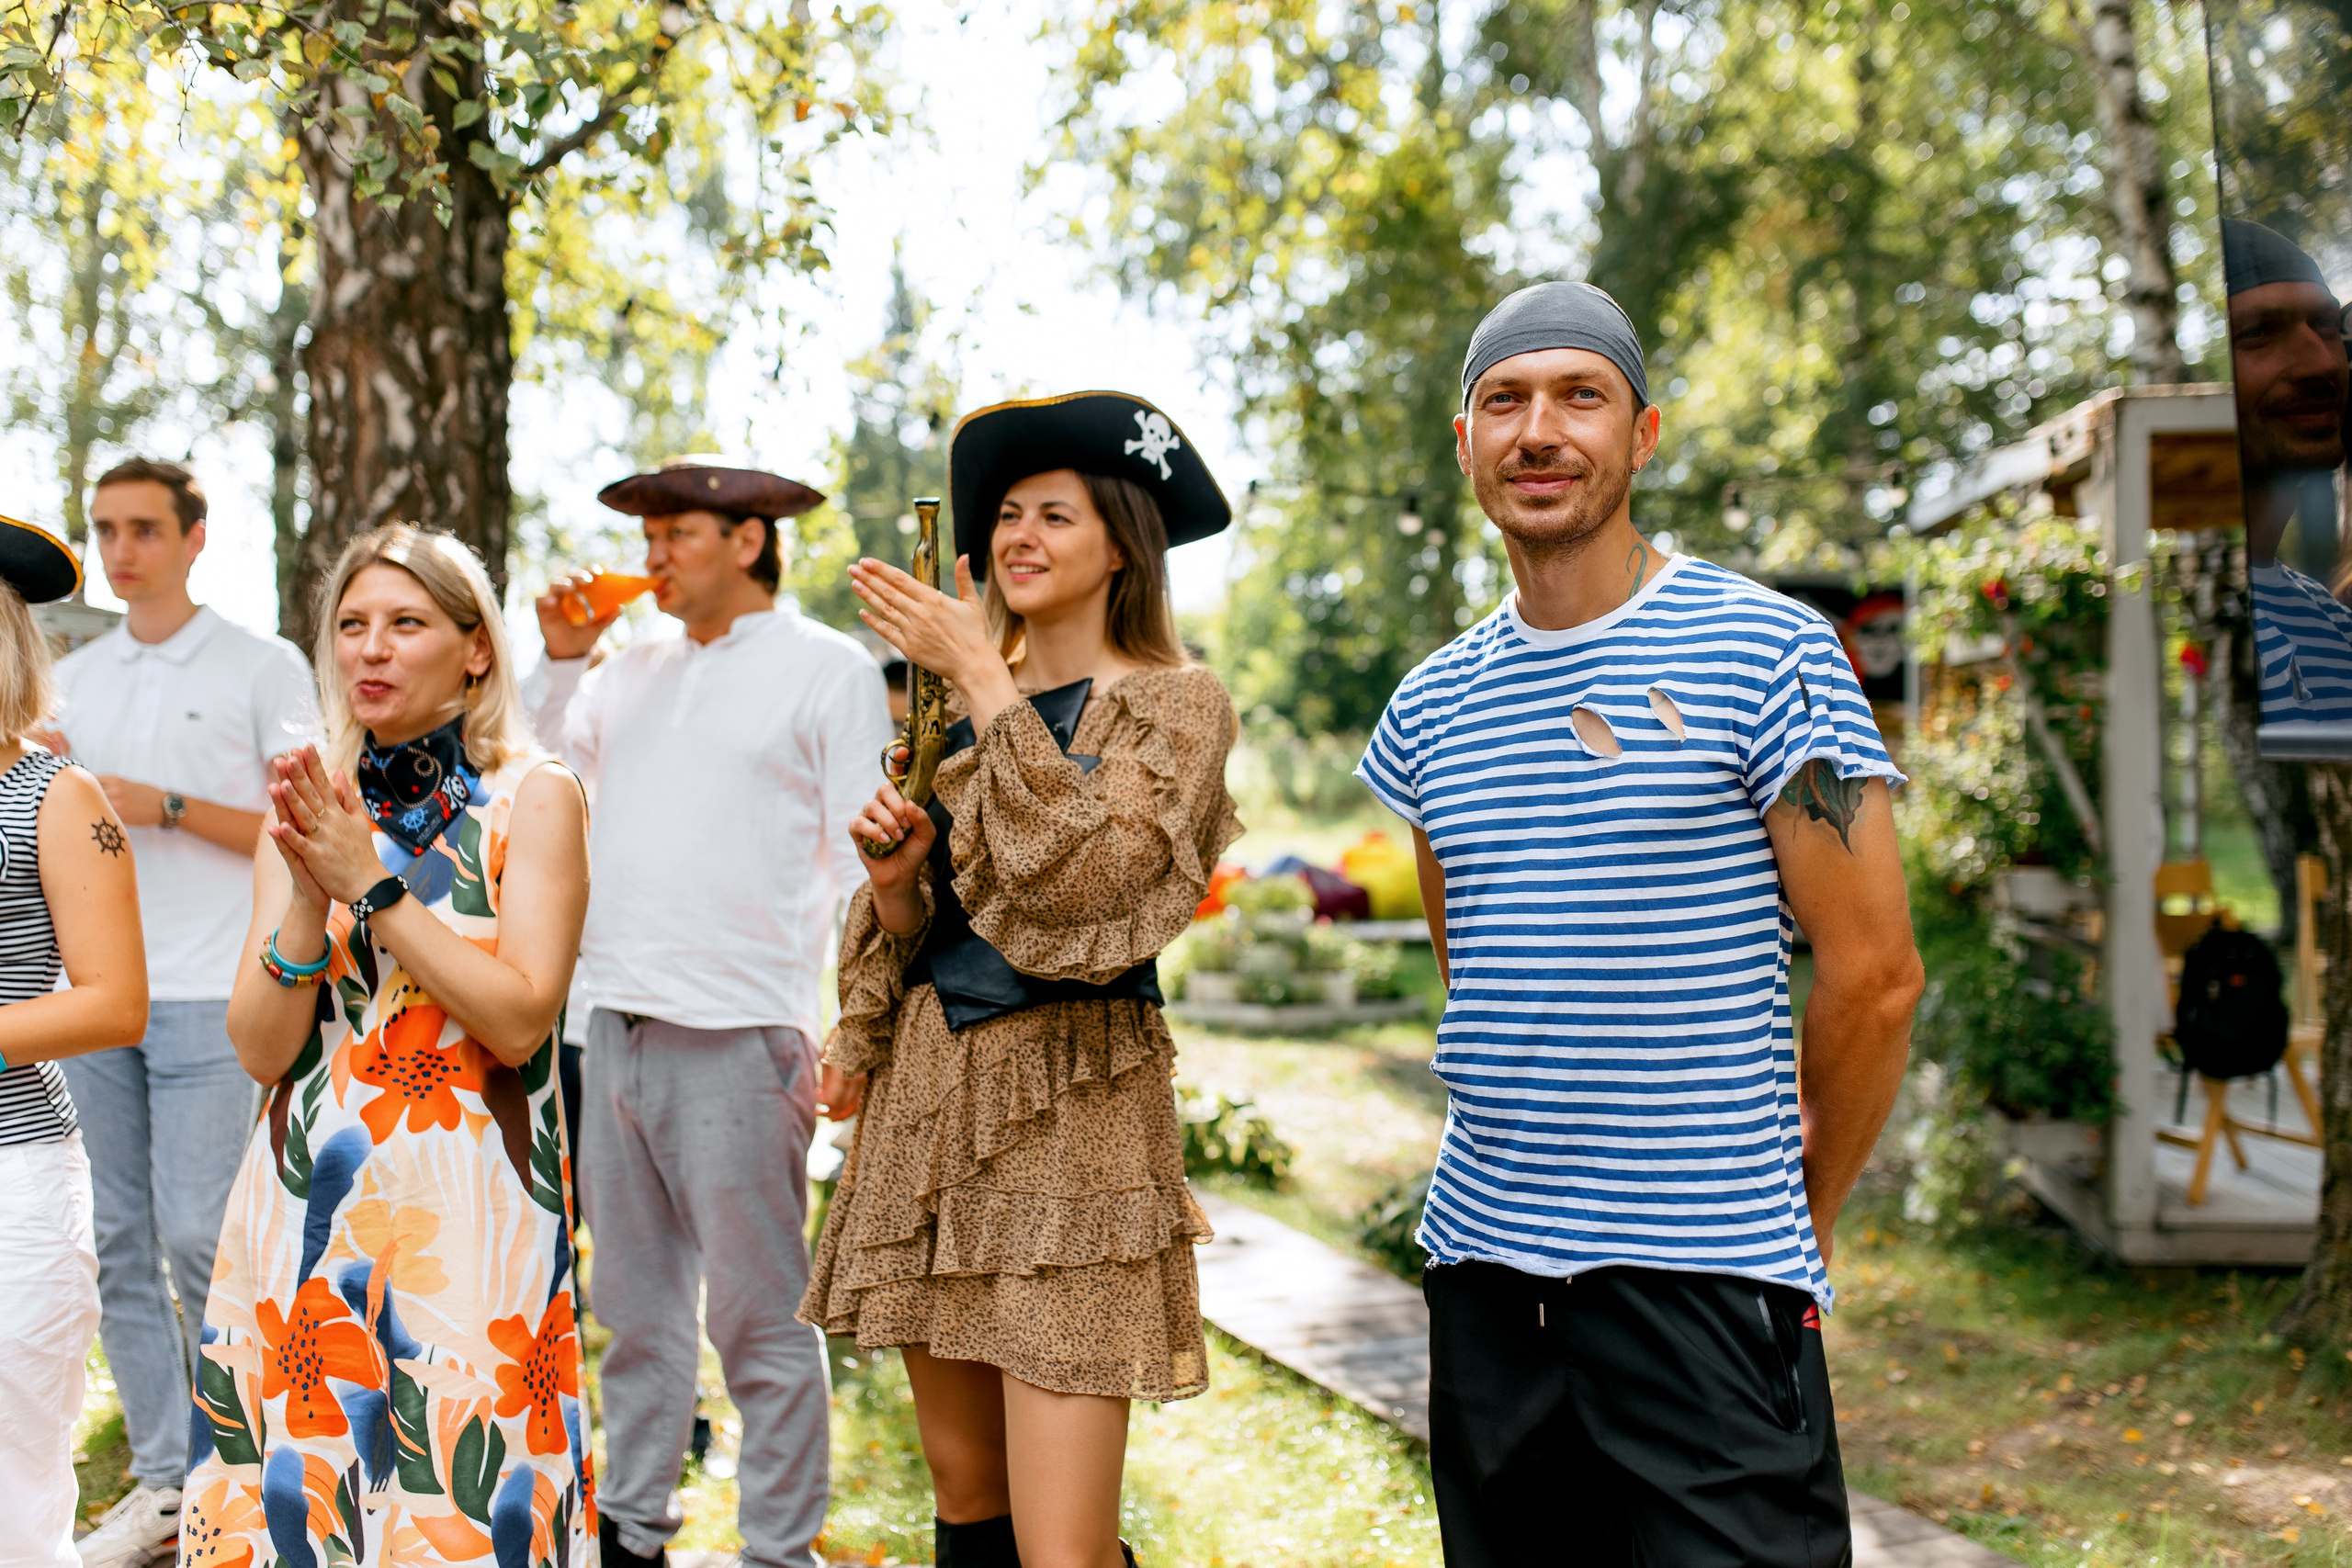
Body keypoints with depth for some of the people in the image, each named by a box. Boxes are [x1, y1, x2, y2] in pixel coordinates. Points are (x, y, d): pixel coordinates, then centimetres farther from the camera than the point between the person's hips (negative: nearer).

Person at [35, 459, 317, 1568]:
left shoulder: (263, 670, 0)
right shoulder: (74, 677, 15)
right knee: (121, 1246, 5)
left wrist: (162, 806, -13)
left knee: (196, 1237, -10)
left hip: (207, 998, -5)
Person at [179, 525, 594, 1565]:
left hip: (466, 1212, -3)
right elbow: (260, 1048, 3)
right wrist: (310, 895, -11)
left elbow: (520, 1020, -12)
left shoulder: (534, 798, 0)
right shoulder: (309, 806, 10)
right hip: (308, 1208, 4)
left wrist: (370, 882, -13)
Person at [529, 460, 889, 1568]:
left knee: (758, 1317, -2)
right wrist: (562, 656, 13)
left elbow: (866, 861, -4)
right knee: (634, 1307, 14)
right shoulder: (635, 668, 17)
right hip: (615, 1023, 6)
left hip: (738, 1038, -6)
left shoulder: (827, 669, 1)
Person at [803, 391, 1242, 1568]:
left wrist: (984, 679, -16)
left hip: (1071, 1105, -6)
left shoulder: (1174, 706, -3)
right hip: (927, 1090, 6)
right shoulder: (957, 706, 15)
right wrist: (893, 873, -2)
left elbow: (1079, 870, -20)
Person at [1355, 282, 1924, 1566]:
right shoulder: (1432, 705, 10)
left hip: (1705, 1276, -5)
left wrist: (1799, 1219, 3)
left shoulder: (1768, 654, -6)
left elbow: (1874, 974, -5)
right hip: (1484, 1266, 5)